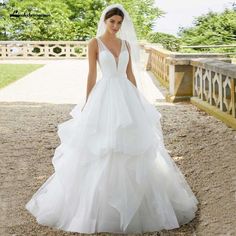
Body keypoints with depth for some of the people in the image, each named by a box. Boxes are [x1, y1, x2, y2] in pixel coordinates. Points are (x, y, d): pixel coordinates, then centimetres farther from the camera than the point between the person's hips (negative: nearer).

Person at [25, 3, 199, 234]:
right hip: (104, 97, -4)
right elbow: (91, 75, -4)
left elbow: (131, 74, 12)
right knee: (101, 152, -2)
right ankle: (98, 205, 12)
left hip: (126, 97, 5)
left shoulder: (126, 44, 11)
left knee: (131, 149, 7)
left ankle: (133, 200, 22)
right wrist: (87, 105, -5)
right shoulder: (94, 43, -1)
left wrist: (138, 101, 10)